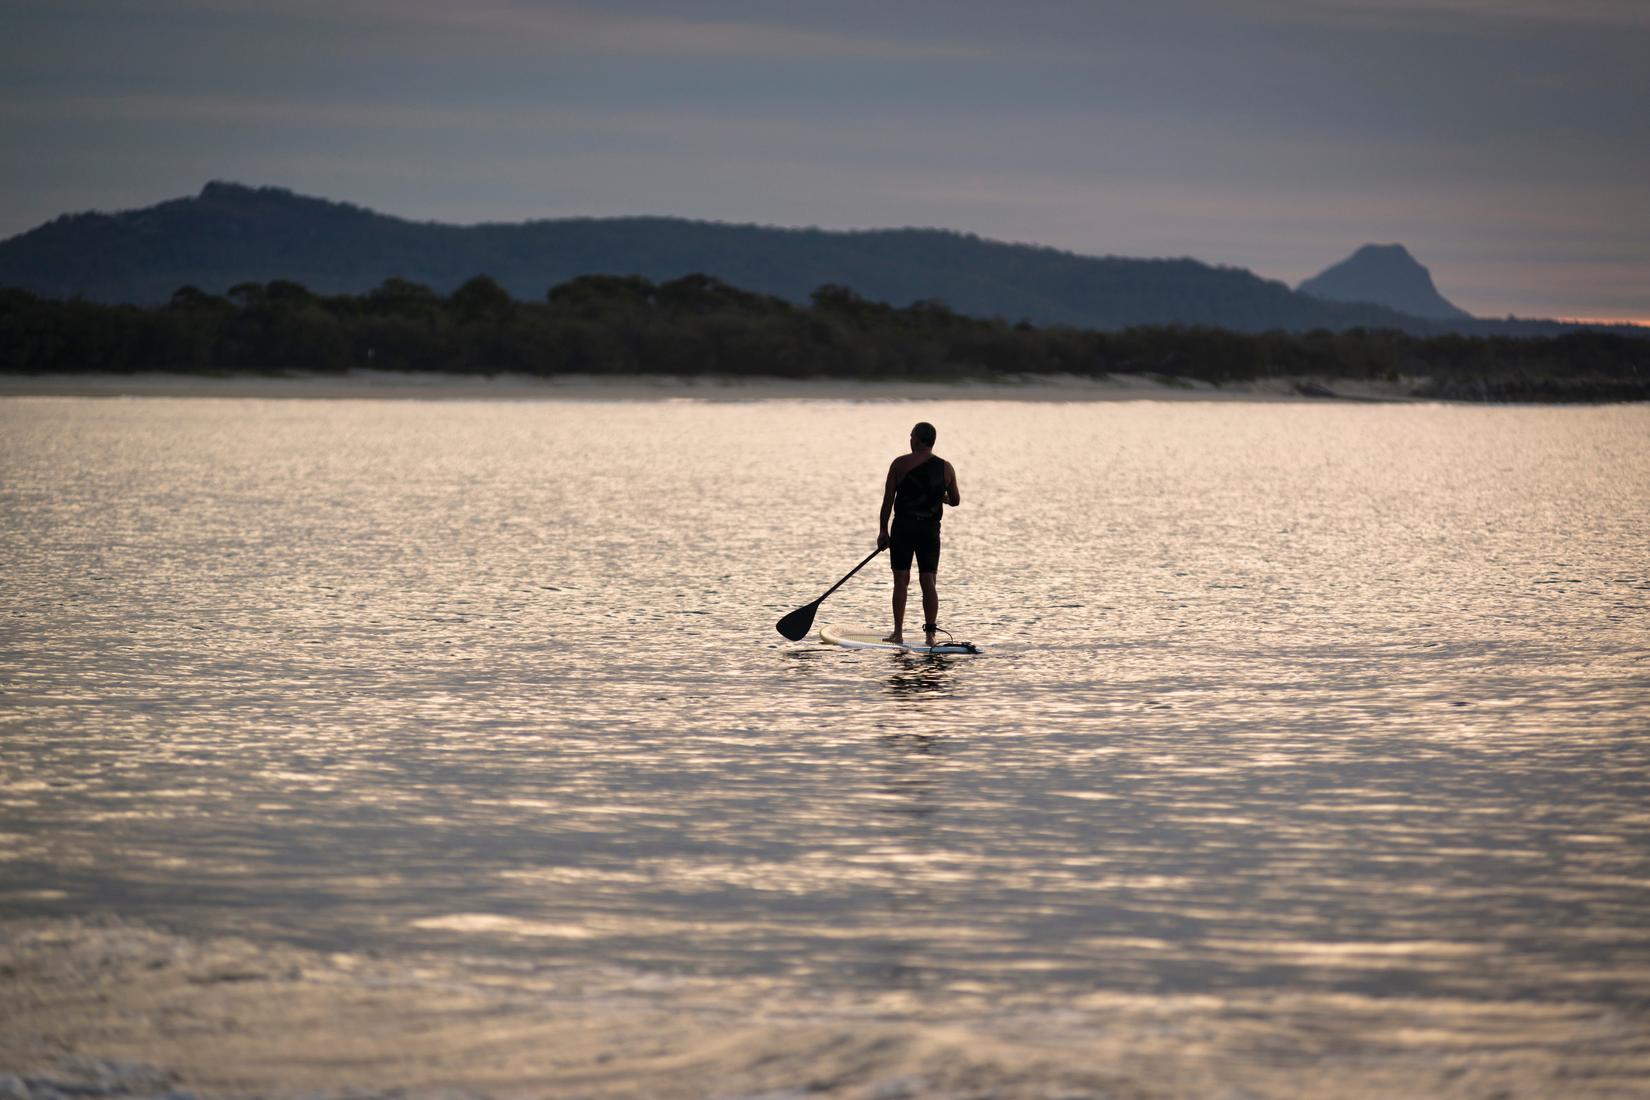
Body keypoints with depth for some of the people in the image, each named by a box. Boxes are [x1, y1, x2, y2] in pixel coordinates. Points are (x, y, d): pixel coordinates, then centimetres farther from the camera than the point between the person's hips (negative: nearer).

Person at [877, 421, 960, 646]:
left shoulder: (900, 464, -5)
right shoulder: (945, 468, 2)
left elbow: (888, 499, -4)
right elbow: (956, 500, 11)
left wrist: (883, 530, 2)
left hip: (903, 527, -2)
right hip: (931, 530, 2)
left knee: (901, 581, 2)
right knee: (928, 581, 3)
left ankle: (898, 632, 1)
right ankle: (930, 634, -3)